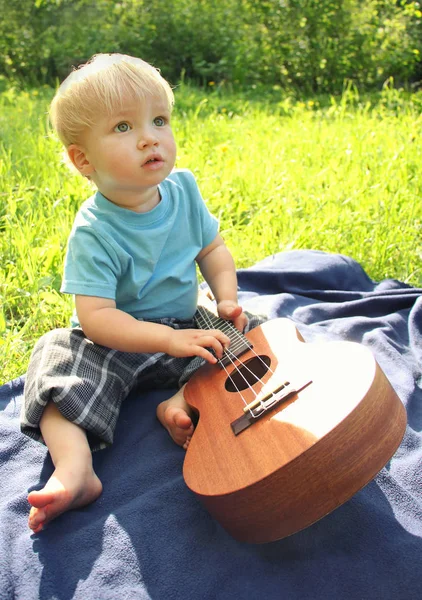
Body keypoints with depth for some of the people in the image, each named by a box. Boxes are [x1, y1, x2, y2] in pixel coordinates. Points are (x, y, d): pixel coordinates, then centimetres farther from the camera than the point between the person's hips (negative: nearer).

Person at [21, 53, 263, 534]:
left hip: (186, 328, 4)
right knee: (59, 366, -30)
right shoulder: (94, 233, -22)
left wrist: (227, 299, -10)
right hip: (114, 343, -4)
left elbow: (212, 247, 8)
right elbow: (95, 317, -28)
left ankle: (182, 404, -20)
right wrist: (169, 339, -37)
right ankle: (74, 471, -34)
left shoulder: (182, 189, -7)